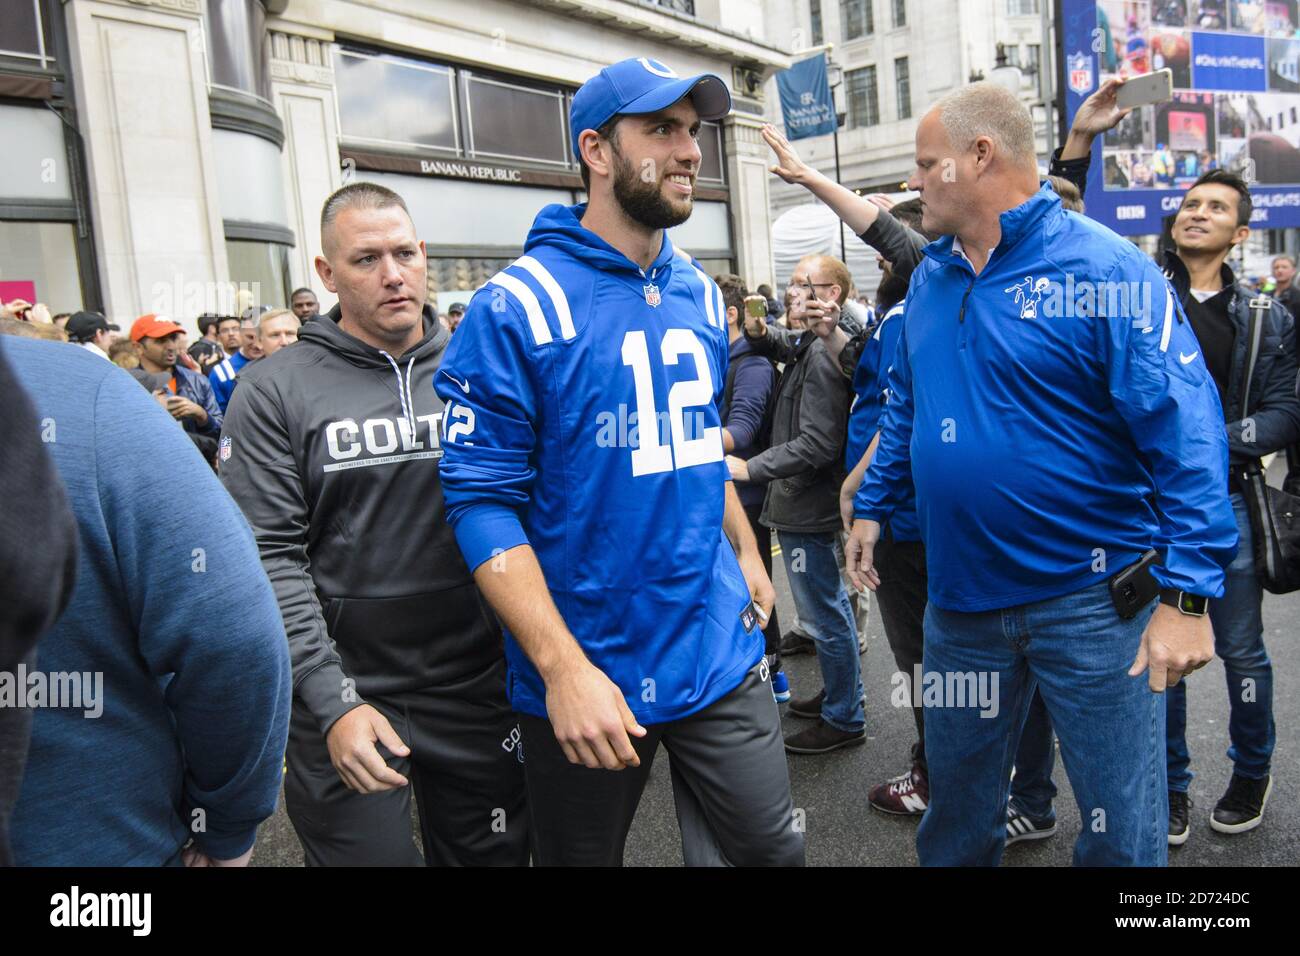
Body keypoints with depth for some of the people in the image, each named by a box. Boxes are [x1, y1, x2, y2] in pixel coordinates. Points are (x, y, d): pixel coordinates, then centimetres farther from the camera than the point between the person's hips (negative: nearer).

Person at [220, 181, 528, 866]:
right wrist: (332, 701, -16)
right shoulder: (274, 391, -4)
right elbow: (268, 559, -9)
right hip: (346, 701, -2)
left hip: (480, 694, 3)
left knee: (494, 854, 17)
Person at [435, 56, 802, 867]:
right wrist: (563, 668, -21)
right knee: (583, 853, 17)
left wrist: (746, 551, 12)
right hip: (585, 673, -4)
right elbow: (483, 503, -17)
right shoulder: (517, 310, -14)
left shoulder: (701, 296, 6)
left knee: (771, 847, 13)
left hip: (722, 651, 5)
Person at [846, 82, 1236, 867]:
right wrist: (873, 505, 16)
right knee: (956, 820, 20)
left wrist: (1188, 593, -22)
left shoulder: (1108, 271, -14)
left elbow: (1186, 433, -18)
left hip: (1090, 597, -5)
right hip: (960, 596, 6)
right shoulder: (930, 279, 7)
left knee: (1123, 834, 10)